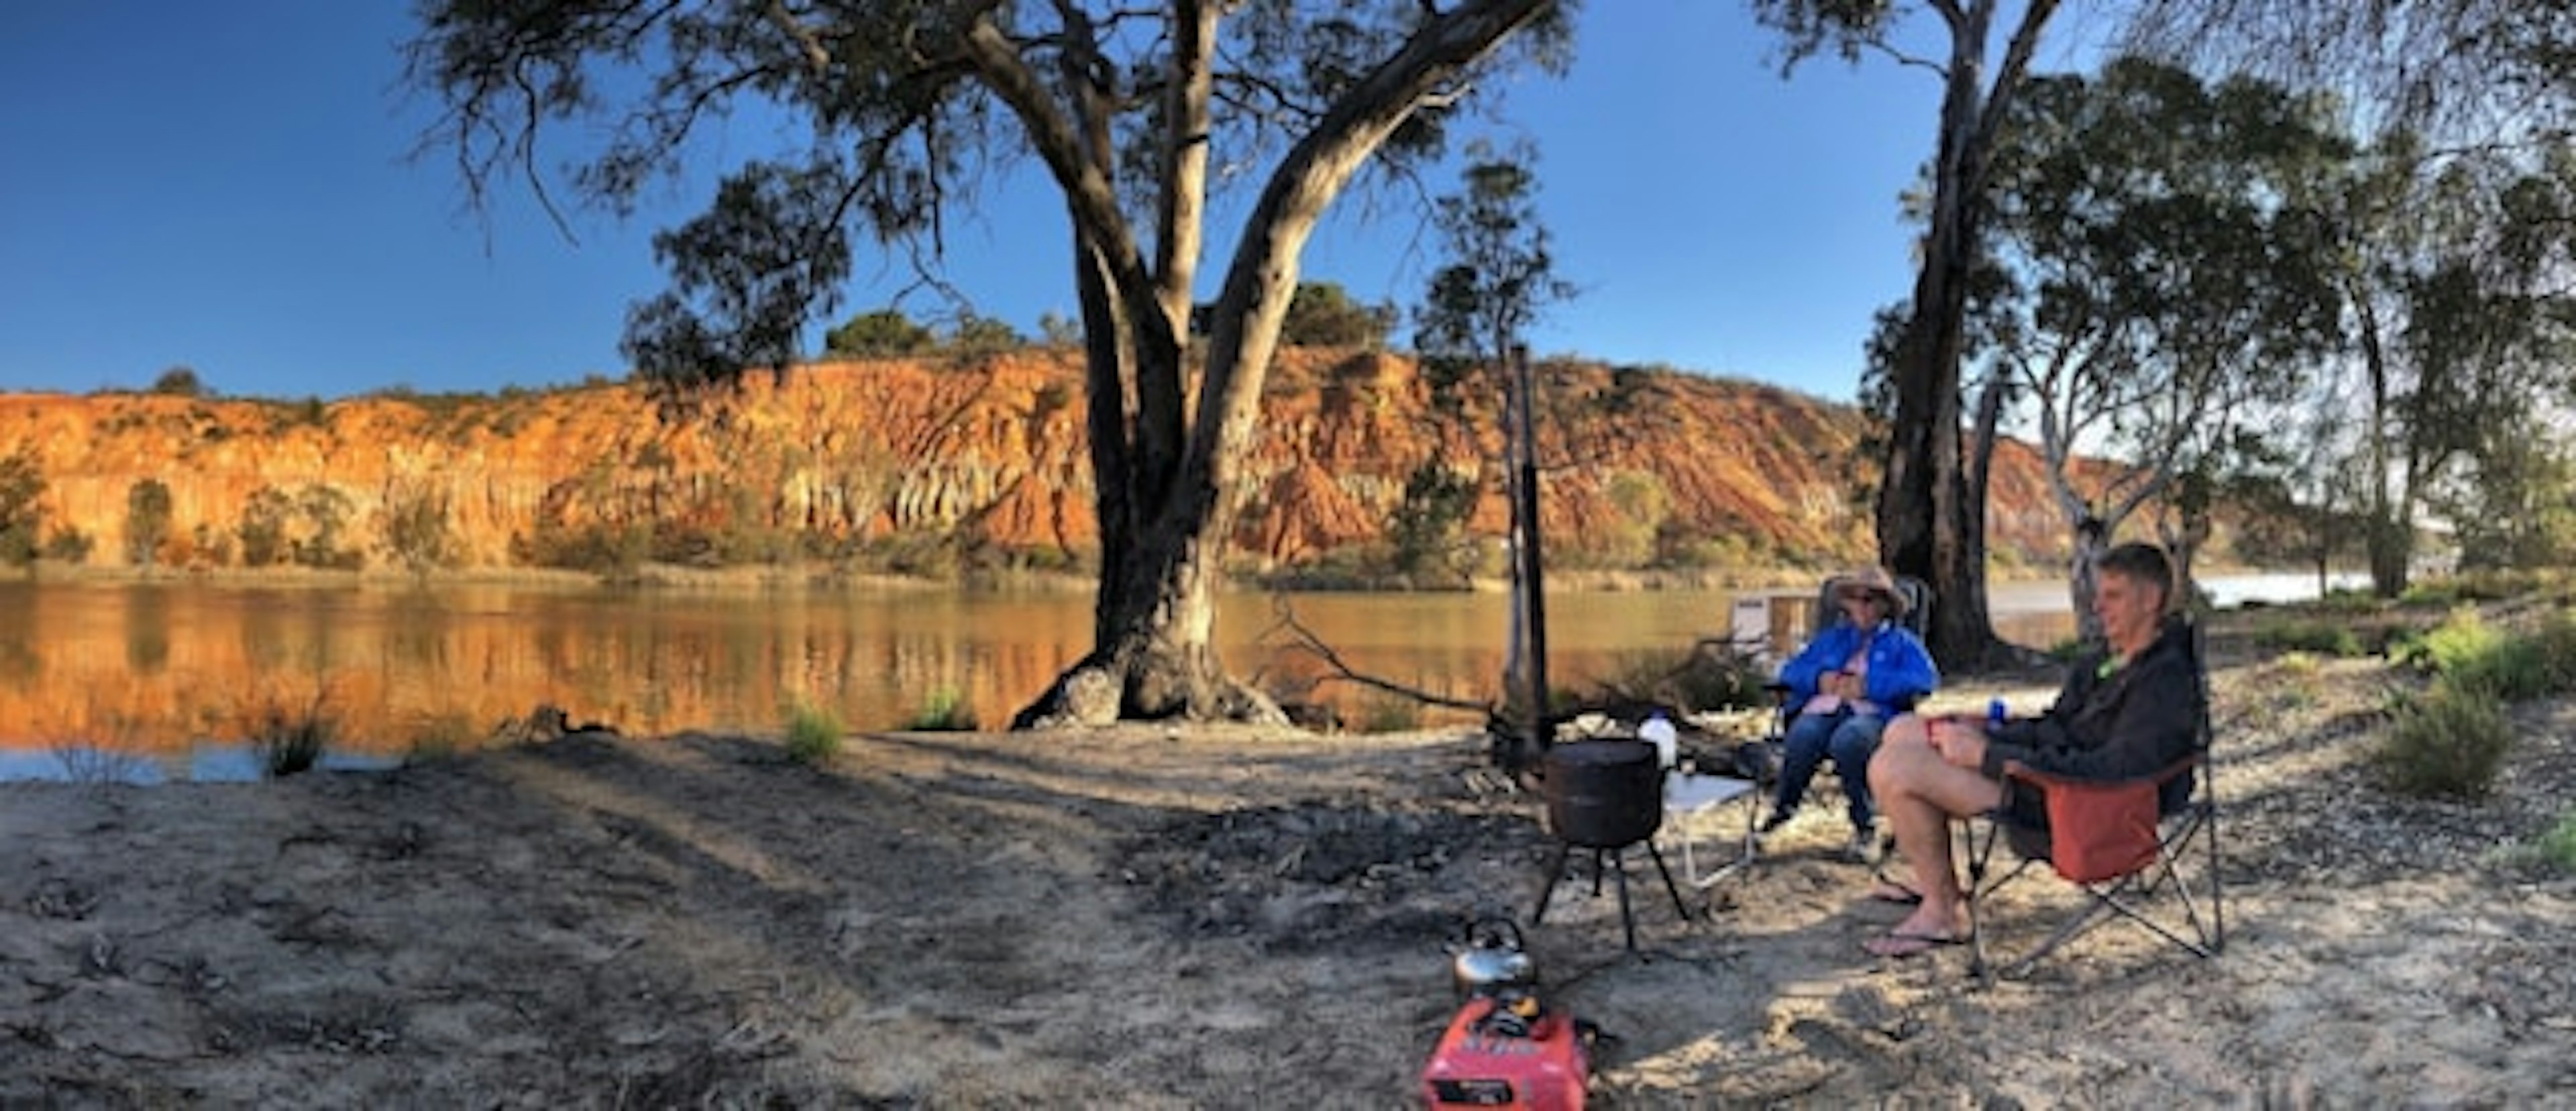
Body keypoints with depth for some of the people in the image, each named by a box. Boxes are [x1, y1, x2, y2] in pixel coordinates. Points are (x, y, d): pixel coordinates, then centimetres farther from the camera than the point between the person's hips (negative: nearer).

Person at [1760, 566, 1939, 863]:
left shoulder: (1901, 641, 21)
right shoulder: (1831, 637, 32)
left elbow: (1926, 680, 1)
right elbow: (1791, 670, 23)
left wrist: (1870, 686, -10)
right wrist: (1819, 678, 0)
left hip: (1873, 712, -3)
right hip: (1823, 708, 3)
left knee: (1849, 739, -40)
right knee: (1802, 736, -35)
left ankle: (1866, 828, -25)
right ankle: (1782, 809, -17)